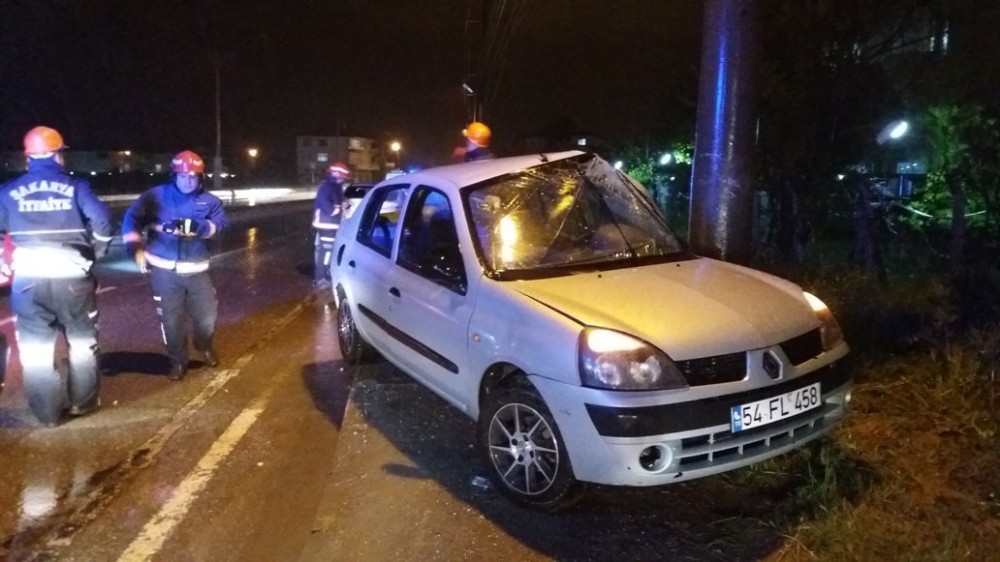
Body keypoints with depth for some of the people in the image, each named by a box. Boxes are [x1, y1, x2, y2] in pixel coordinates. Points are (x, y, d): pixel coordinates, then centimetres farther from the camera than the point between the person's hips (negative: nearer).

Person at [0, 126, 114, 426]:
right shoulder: (75, 186, -1)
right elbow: (102, 220, -11)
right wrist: (96, 252, 5)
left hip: (28, 277, 1)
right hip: (72, 275, -1)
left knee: (35, 347, 11)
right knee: (82, 341, 16)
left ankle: (47, 412, 15)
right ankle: (83, 402, 25)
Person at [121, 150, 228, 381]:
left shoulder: (209, 200, 3)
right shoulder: (156, 196, -1)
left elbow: (221, 221, -13)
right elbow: (132, 218, -3)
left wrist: (198, 226, -31)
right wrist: (136, 247, -16)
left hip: (196, 270, 1)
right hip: (164, 270, -1)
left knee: (207, 316, 5)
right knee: (171, 320, 6)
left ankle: (204, 346, 38)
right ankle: (178, 362, 26)